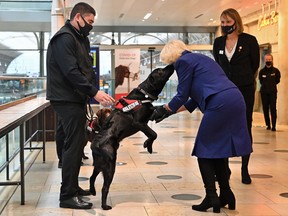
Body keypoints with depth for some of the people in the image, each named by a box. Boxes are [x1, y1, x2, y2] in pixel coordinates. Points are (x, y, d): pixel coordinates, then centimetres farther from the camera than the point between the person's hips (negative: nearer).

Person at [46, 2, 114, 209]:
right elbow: (71, 72, -23)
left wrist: (95, 92, 2)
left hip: (77, 98, 10)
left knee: (77, 144, 14)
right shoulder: (64, 38, -14)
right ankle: (67, 196, -4)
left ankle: (73, 187, 25)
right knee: (73, 145, -9)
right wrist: (94, 92, -24)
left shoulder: (80, 38, 18)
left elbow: (87, 69, 14)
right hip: (67, 99, -10)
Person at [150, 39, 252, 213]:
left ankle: (211, 198, 4)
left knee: (205, 151, 5)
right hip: (235, 100, 9)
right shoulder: (199, 58, 29)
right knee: (216, 150, 17)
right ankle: (226, 195, 20)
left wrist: (164, 109, 18)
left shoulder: (184, 61, 1)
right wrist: (170, 111, 30)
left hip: (220, 104, -9)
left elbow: (182, 96, 3)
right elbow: (195, 99, 28)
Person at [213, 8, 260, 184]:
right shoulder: (218, 42, 4)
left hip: (245, 90, -3)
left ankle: (245, 169, 10)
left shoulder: (249, 40, -6)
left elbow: (255, 64, 4)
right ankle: (224, 166, 15)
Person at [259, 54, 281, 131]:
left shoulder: (276, 71, 3)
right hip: (264, 92, 2)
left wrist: (272, 85, 3)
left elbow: (277, 81, 8)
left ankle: (273, 126, -9)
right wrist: (270, 84, 5)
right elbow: (261, 81, 10)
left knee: (273, 109, -8)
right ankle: (268, 125, 13)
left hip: (273, 92, -2)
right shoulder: (262, 71, 7)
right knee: (265, 109, 3)